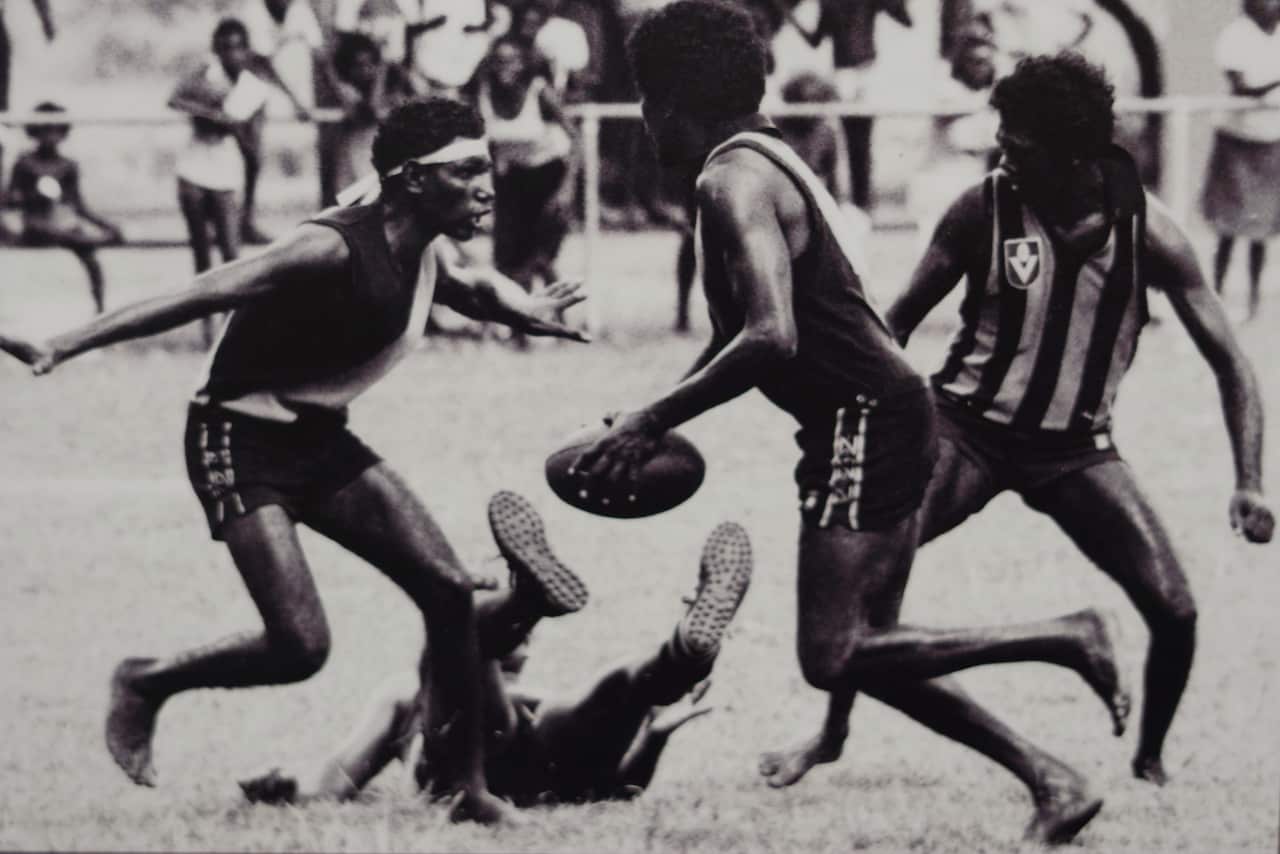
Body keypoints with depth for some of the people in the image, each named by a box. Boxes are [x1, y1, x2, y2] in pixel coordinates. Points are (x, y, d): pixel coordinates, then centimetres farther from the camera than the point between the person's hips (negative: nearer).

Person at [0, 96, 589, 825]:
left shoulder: (422, 258, 1)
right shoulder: (333, 252, -26)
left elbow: (474, 288, 26)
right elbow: (205, 296, -29)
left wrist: (529, 311, 3)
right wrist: (67, 347, -33)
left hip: (322, 442, 9)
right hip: (243, 445, -9)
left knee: (449, 590, -2)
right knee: (301, 647, -16)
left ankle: (469, 787, 7)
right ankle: (145, 685, 11)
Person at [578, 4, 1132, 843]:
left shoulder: (734, 182, -15)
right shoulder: (763, 161, 17)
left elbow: (770, 337, -27)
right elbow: (746, 327, 27)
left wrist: (652, 422, -22)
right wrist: (653, 420, 21)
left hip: (865, 421, -10)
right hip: (885, 418, 10)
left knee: (832, 656, -11)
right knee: (863, 650, 12)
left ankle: (1068, 639, -10)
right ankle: (1051, 779, 9)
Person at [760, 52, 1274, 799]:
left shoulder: (1148, 232, -14)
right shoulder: (985, 209, -14)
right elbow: (899, 322, -1)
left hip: (1076, 448, 0)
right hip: (970, 428, 0)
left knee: (1175, 611, -11)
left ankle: (1151, 759, 15)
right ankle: (832, 733, 4)